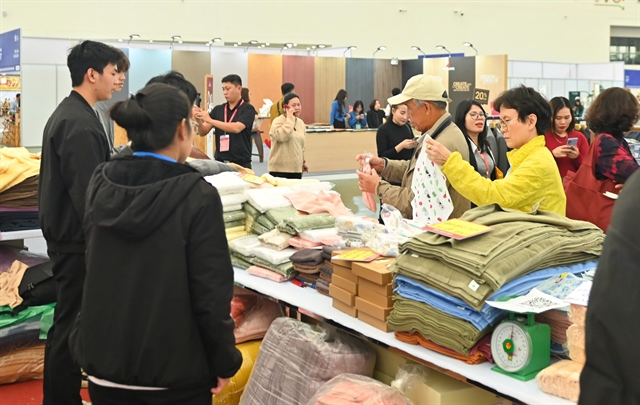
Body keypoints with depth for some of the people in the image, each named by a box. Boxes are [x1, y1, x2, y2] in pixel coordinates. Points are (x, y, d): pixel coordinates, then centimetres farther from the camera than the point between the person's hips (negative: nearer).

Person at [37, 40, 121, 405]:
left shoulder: (67, 113, 11)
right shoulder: (80, 124, -22)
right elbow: (87, 194, -26)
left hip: (65, 234, 11)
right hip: (78, 241, -11)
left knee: (71, 320, 18)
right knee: (71, 324, 1)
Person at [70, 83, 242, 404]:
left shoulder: (100, 184, -3)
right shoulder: (197, 197, -19)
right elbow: (211, 294, -17)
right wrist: (224, 362, -5)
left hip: (104, 361, 5)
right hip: (173, 371, -4)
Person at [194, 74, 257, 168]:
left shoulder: (247, 109, -5)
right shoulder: (218, 109, 8)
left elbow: (236, 128, -21)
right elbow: (203, 132, 5)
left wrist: (210, 120, -25)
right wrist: (199, 121, -16)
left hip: (241, 163, -4)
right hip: (220, 162, 4)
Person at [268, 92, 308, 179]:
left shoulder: (301, 123, 14)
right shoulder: (278, 122, -8)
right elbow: (282, 136, -28)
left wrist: (303, 161, 25)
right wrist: (290, 118, -19)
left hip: (297, 168, 6)